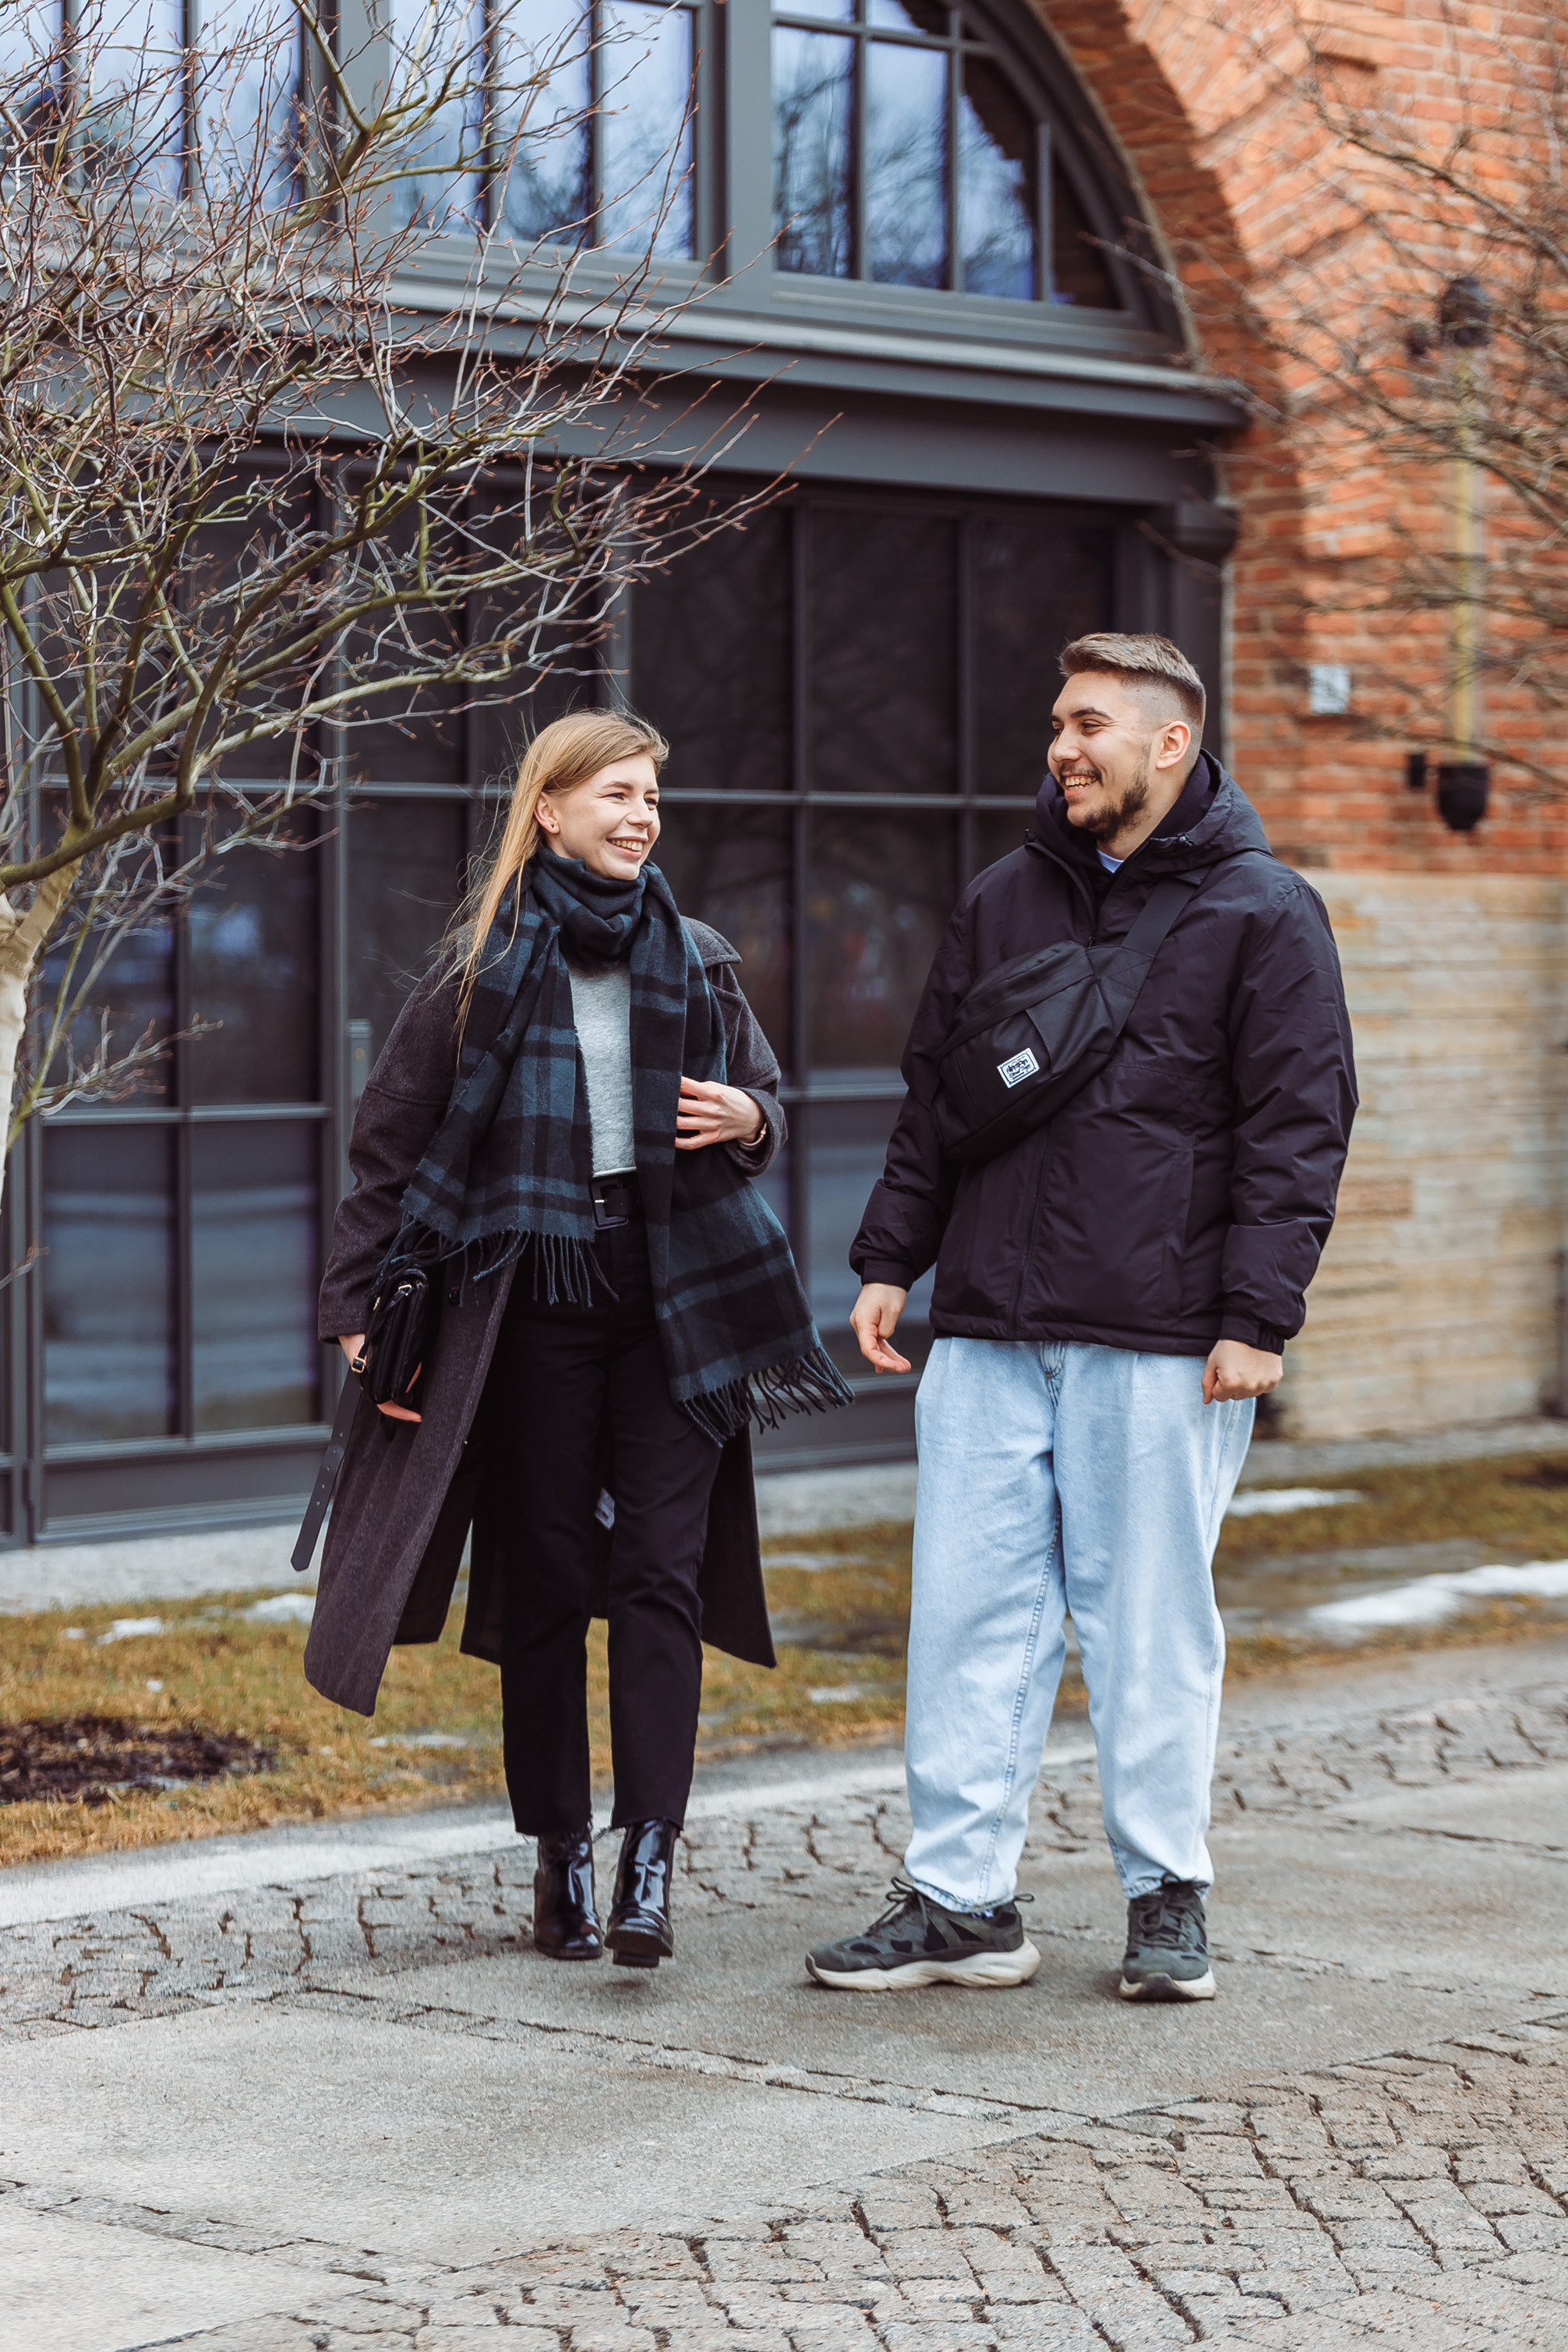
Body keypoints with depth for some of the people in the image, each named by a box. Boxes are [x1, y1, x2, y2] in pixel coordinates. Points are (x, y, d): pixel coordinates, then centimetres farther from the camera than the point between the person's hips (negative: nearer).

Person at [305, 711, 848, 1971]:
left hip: (671, 1301, 2)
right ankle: (561, 1858, 13)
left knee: (662, 1572, -7)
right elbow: (395, 1143, 3)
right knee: (543, 1577, 4)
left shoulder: (695, 959, 9)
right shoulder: (483, 965, 2)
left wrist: (748, 1119, -6)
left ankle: (648, 1867, -11)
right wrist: (362, 1309, -1)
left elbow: (763, 1101, 19)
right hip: (532, 1301, -1)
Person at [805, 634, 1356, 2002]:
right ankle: (960, 1898, 9)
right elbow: (934, 1096, 21)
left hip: (1161, 1347, -4)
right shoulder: (1003, 903, 15)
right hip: (988, 1333, 5)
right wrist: (891, 1259, 12)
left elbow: (1297, 1128, -4)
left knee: (1151, 1619, 2)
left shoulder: (1262, 913, 0)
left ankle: (1168, 1895, 14)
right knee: (970, 1608, 2)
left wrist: (1258, 1315, -11)